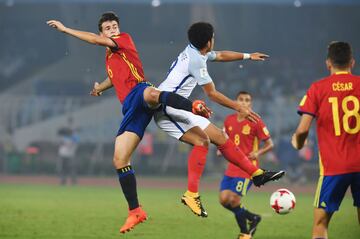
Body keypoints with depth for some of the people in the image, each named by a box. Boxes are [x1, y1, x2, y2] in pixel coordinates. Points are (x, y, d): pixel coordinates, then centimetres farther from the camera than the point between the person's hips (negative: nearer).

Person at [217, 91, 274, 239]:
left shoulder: (255, 122, -8)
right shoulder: (229, 120, 7)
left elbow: (270, 144, -4)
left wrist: (258, 153, -22)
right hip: (232, 167, 6)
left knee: (234, 199, -13)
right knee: (223, 199, -4)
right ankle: (252, 218, 17)